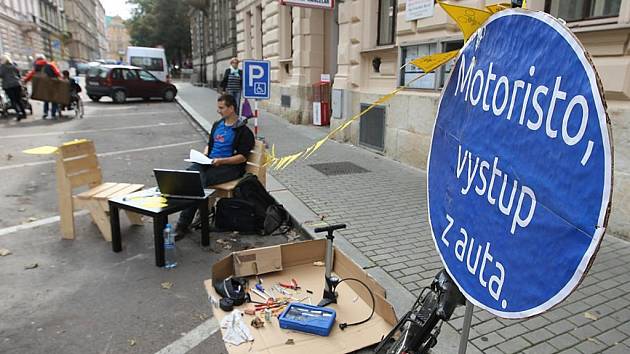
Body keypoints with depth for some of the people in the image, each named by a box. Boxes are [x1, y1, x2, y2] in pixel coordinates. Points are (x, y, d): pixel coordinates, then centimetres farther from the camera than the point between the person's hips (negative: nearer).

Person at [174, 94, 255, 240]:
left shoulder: (243, 130, -3)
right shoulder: (217, 125, 20)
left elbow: (243, 157, -9)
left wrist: (221, 161, -20)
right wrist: (204, 155, 8)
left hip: (229, 166, -7)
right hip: (209, 162, 7)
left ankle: (183, 225, -23)